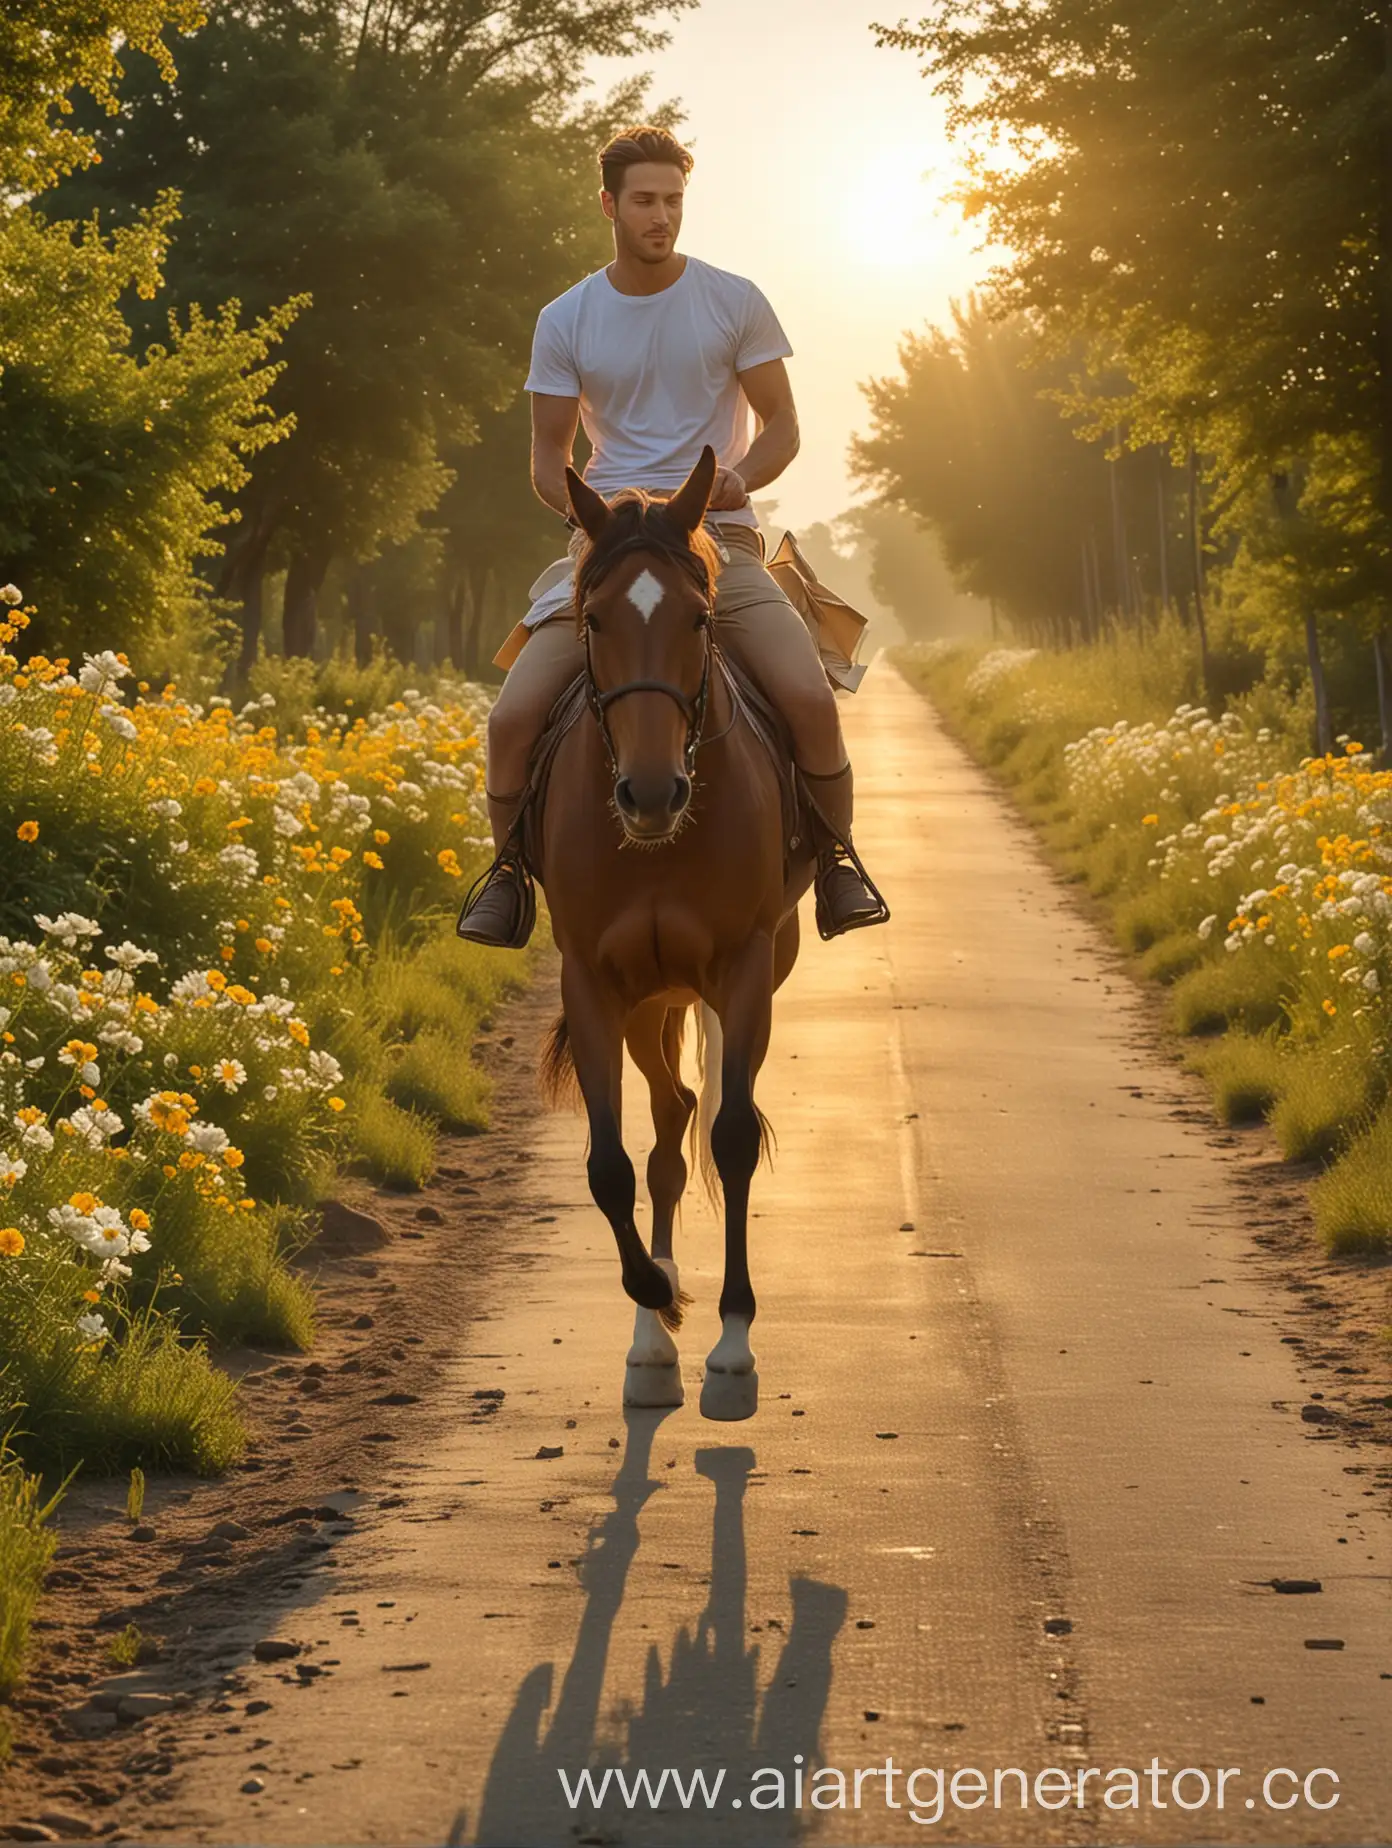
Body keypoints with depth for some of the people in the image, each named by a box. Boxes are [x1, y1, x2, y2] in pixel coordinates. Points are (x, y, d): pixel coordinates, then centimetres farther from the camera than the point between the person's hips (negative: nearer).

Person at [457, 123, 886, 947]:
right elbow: (549, 458, 9)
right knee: (514, 717, -17)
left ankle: (836, 857, 0)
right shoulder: (565, 322, 5)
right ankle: (510, 867, 9)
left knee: (810, 697, -25)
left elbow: (782, 427, 5)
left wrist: (741, 476, -17)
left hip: (720, 534, -1)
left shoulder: (735, 302, 2)